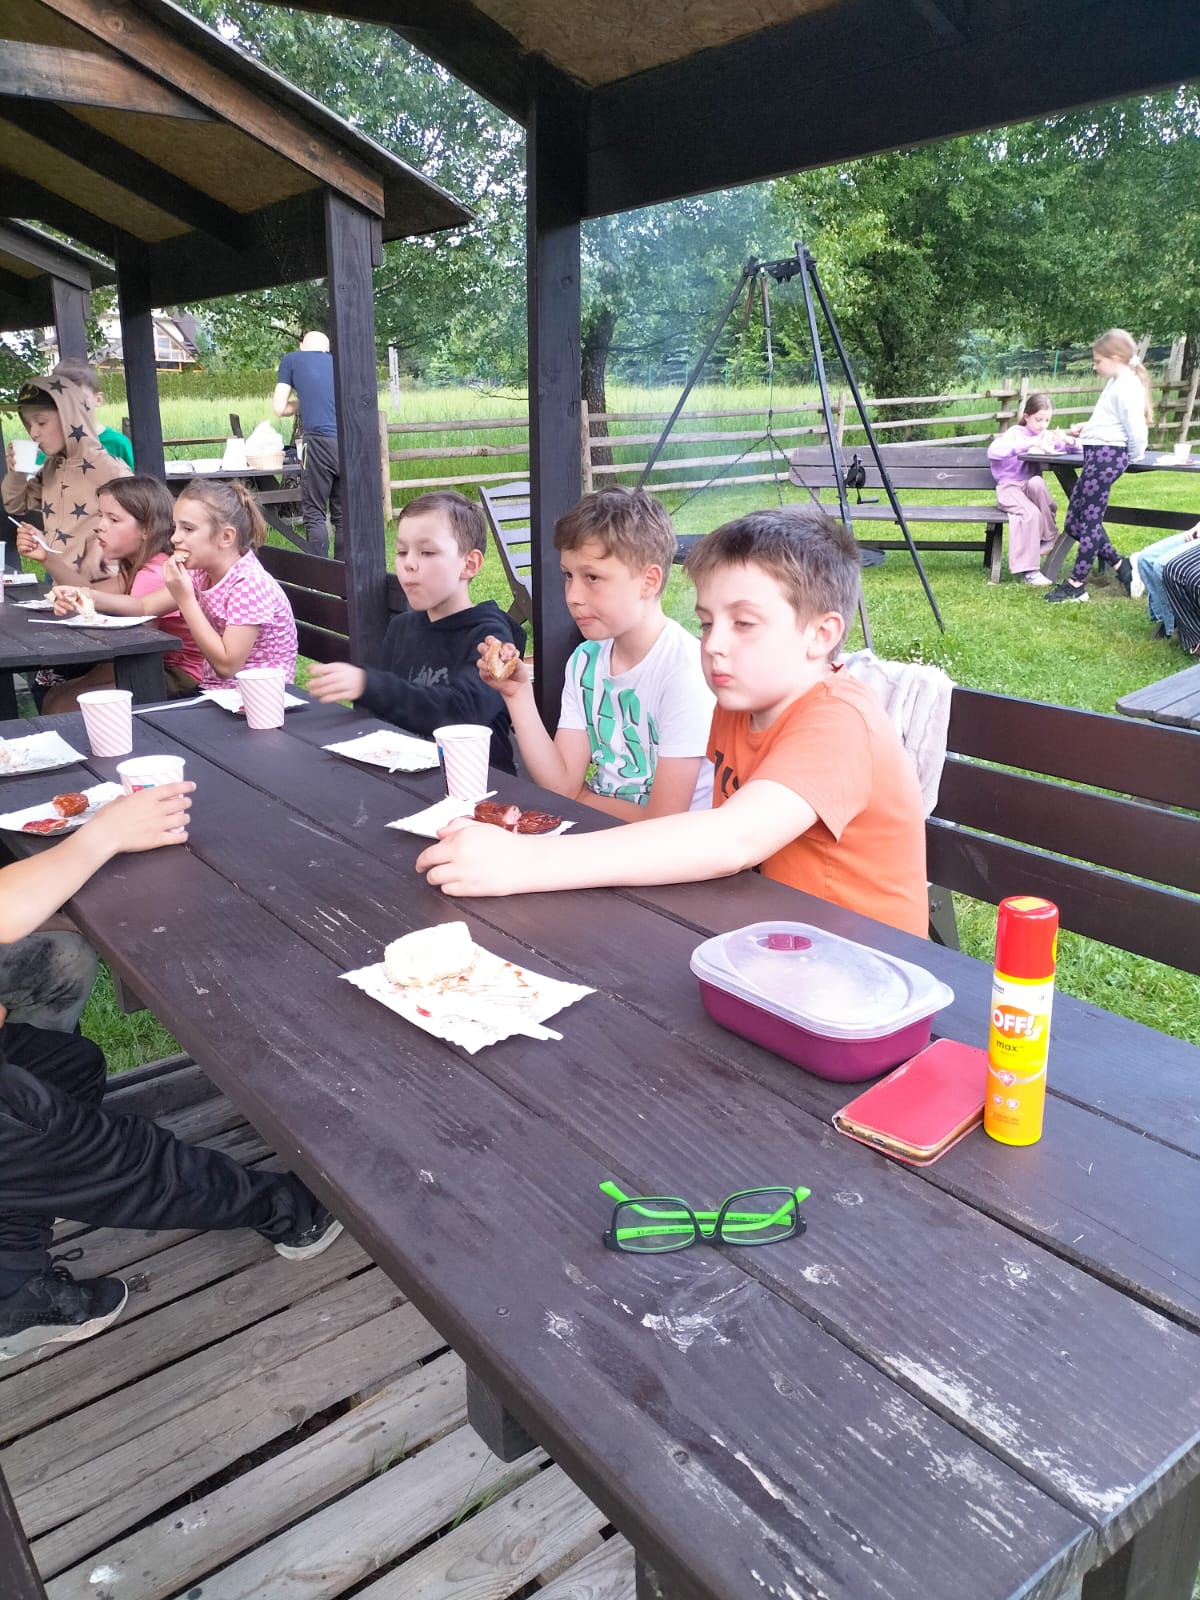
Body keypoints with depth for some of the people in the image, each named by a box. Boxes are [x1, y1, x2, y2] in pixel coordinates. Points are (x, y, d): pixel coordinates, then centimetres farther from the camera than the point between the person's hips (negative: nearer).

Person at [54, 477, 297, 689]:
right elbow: (145, 606, 7)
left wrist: (185, 599, -24)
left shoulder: (251, 584, -21)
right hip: (214, 693, 8)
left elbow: (226, 665, -25)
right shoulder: (202, 573, 5)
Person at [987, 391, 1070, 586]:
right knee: (1031, 513, -34)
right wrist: (1027, 444, -26)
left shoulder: (1047, 436, 16)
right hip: (1009, 487, -4)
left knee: (1036, 482, -34)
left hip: (1032, 486, 4)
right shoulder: (1015, 433, 1)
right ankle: (1028, 570, -31)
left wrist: (1064, 441, -10)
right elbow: (992, 451, -20)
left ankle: (1049, 537, -19)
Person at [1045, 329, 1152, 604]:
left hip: (1107, 455, -11)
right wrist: (1087, 427, 18)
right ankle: (1120, 565, 20)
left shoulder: (1127, 387, -14)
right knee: (1074, 521, 11)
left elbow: (1136, 428, -16)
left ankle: (1076, 585, 2)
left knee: (1090, 520, -5)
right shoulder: (1116, 383, 17)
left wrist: (1133, 457, -2)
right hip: (1097, 454, 11)